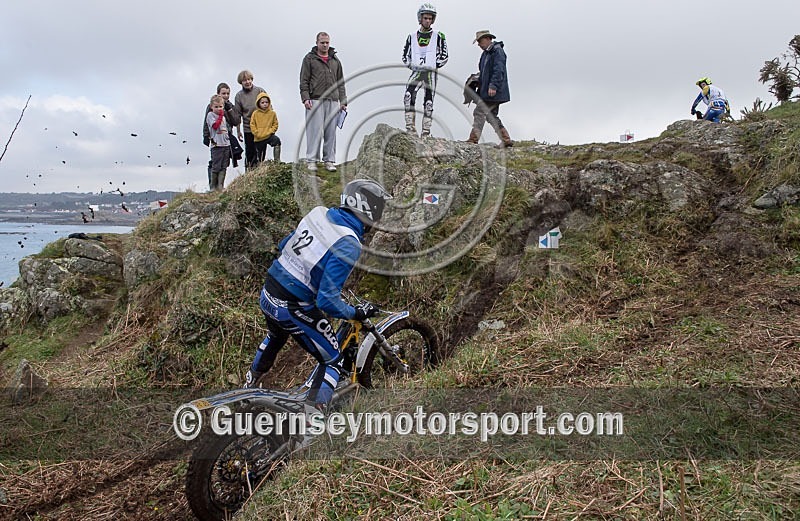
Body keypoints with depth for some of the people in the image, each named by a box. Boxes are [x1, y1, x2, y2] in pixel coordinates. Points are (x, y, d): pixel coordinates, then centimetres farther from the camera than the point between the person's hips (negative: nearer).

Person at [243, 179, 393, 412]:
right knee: (332, 361, 11)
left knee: (276, 336, 39)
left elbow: (284, 245, 15)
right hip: (294, 310, -8)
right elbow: (327, 300, -27)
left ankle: (250, 384, 60)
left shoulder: (318, 212, -1)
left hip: (267, 295, 8)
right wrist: (356, 313, -11)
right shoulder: (348, 246, -24)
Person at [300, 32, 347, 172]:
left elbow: (340, 83, 19)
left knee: (331, 132, 2)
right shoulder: (309, 59, 7)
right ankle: (312, 160, -3)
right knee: (315, 131, -8)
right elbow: (304, 81, 2)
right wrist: (305, 98, -10)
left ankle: (329, 160, 7)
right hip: (315, 100, -4)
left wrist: (343, 101, 12)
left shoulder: (335, 60, 19)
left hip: (333, 101, 4)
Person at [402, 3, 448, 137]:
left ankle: (426, 131, 0)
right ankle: (410, 128, -22)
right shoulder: (412, 37, 14)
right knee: (408, 96, -23)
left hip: (431, 73, -1)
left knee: (429, 102, -4)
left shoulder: (438, 37, 8)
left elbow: (444, 56, 6)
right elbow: (405, 56, 18)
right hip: (416, 72, 1)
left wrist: (434, 66, -3)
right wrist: (412, 66, 4)